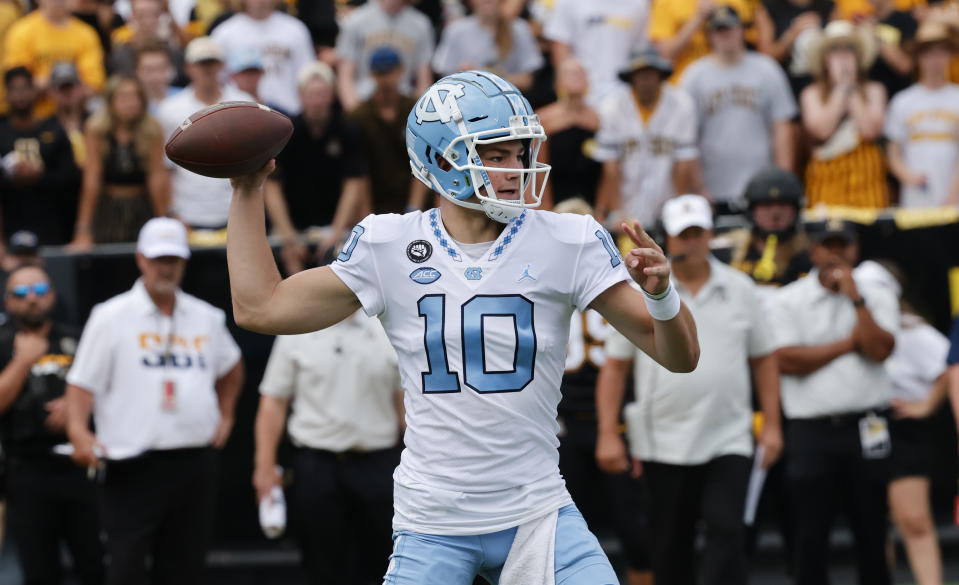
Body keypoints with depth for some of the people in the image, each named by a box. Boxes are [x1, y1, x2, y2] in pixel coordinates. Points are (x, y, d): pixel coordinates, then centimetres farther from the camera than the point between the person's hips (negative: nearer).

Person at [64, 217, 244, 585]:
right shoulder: (111, 317, -1)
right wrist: (78, 432, -20)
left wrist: (225, 416, 22)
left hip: (195, 466, 5)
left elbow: (231, 368, 32)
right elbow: (82, 382, -5)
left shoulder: (207, 319, 13)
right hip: (134, 467, -4)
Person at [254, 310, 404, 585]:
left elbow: (405, 400, 8)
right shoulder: (295, 333, 2)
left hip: (376, 465, 1)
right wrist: (265, 467, -4)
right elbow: (273, 402, 2)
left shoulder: (389, 333, 5)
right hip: (316, 466, -1)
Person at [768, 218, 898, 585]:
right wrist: (850, 343, -5)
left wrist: (855, 296, -9)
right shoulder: (787, 301, 4)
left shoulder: (877, 298, 8)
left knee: (872, 529, 4)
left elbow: (880, 349, -9)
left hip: (867, 428, 1)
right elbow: (787, 361, -9)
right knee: (811, 534, 0)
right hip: (811, 430, -1)